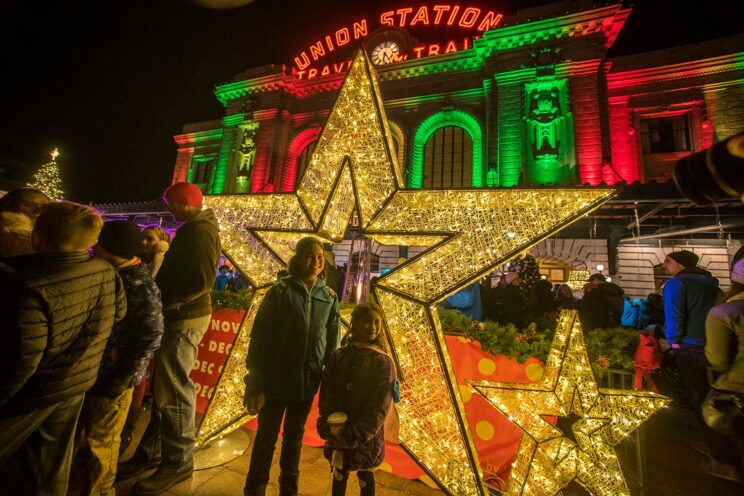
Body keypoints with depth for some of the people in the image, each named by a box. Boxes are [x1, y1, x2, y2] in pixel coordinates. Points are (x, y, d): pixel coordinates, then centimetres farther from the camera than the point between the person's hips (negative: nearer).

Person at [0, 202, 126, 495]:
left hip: (33, 393, -5)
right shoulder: (107, 273, -12)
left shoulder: (29, 285, -31)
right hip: (78, 384, 6)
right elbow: (119, 312, 6)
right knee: (52, 466, 24)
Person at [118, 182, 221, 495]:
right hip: (179, 316, 10)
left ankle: (178, 462, 16)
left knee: (173, 390, 0)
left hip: (185, 318, -10)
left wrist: (162, 302, -17)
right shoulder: (193, 229, 17)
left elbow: (201, 281, -24)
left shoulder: (200, 229, -15)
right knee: (162, 386, 17)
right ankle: (152, 452, 32)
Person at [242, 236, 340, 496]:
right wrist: (255, 379, -9)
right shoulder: (280, 290, -9)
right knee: (266, 437, 14)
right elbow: (260, 335, -8)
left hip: (307, 382, 3)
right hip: (276, 379, -3)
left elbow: (332, 343, 4)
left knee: (294, 437, 21)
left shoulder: (330, 298, -1)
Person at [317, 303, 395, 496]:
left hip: (367, 435, -2)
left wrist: (357, 435, -18)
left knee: (365, 476, 17)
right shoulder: (339, 355, -7)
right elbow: (326, 393, -5)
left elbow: (379, 406, -15)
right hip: (339, 431, 3)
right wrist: (327, 426, -13)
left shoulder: (383, 362, -14)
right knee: (339, 473, 21)